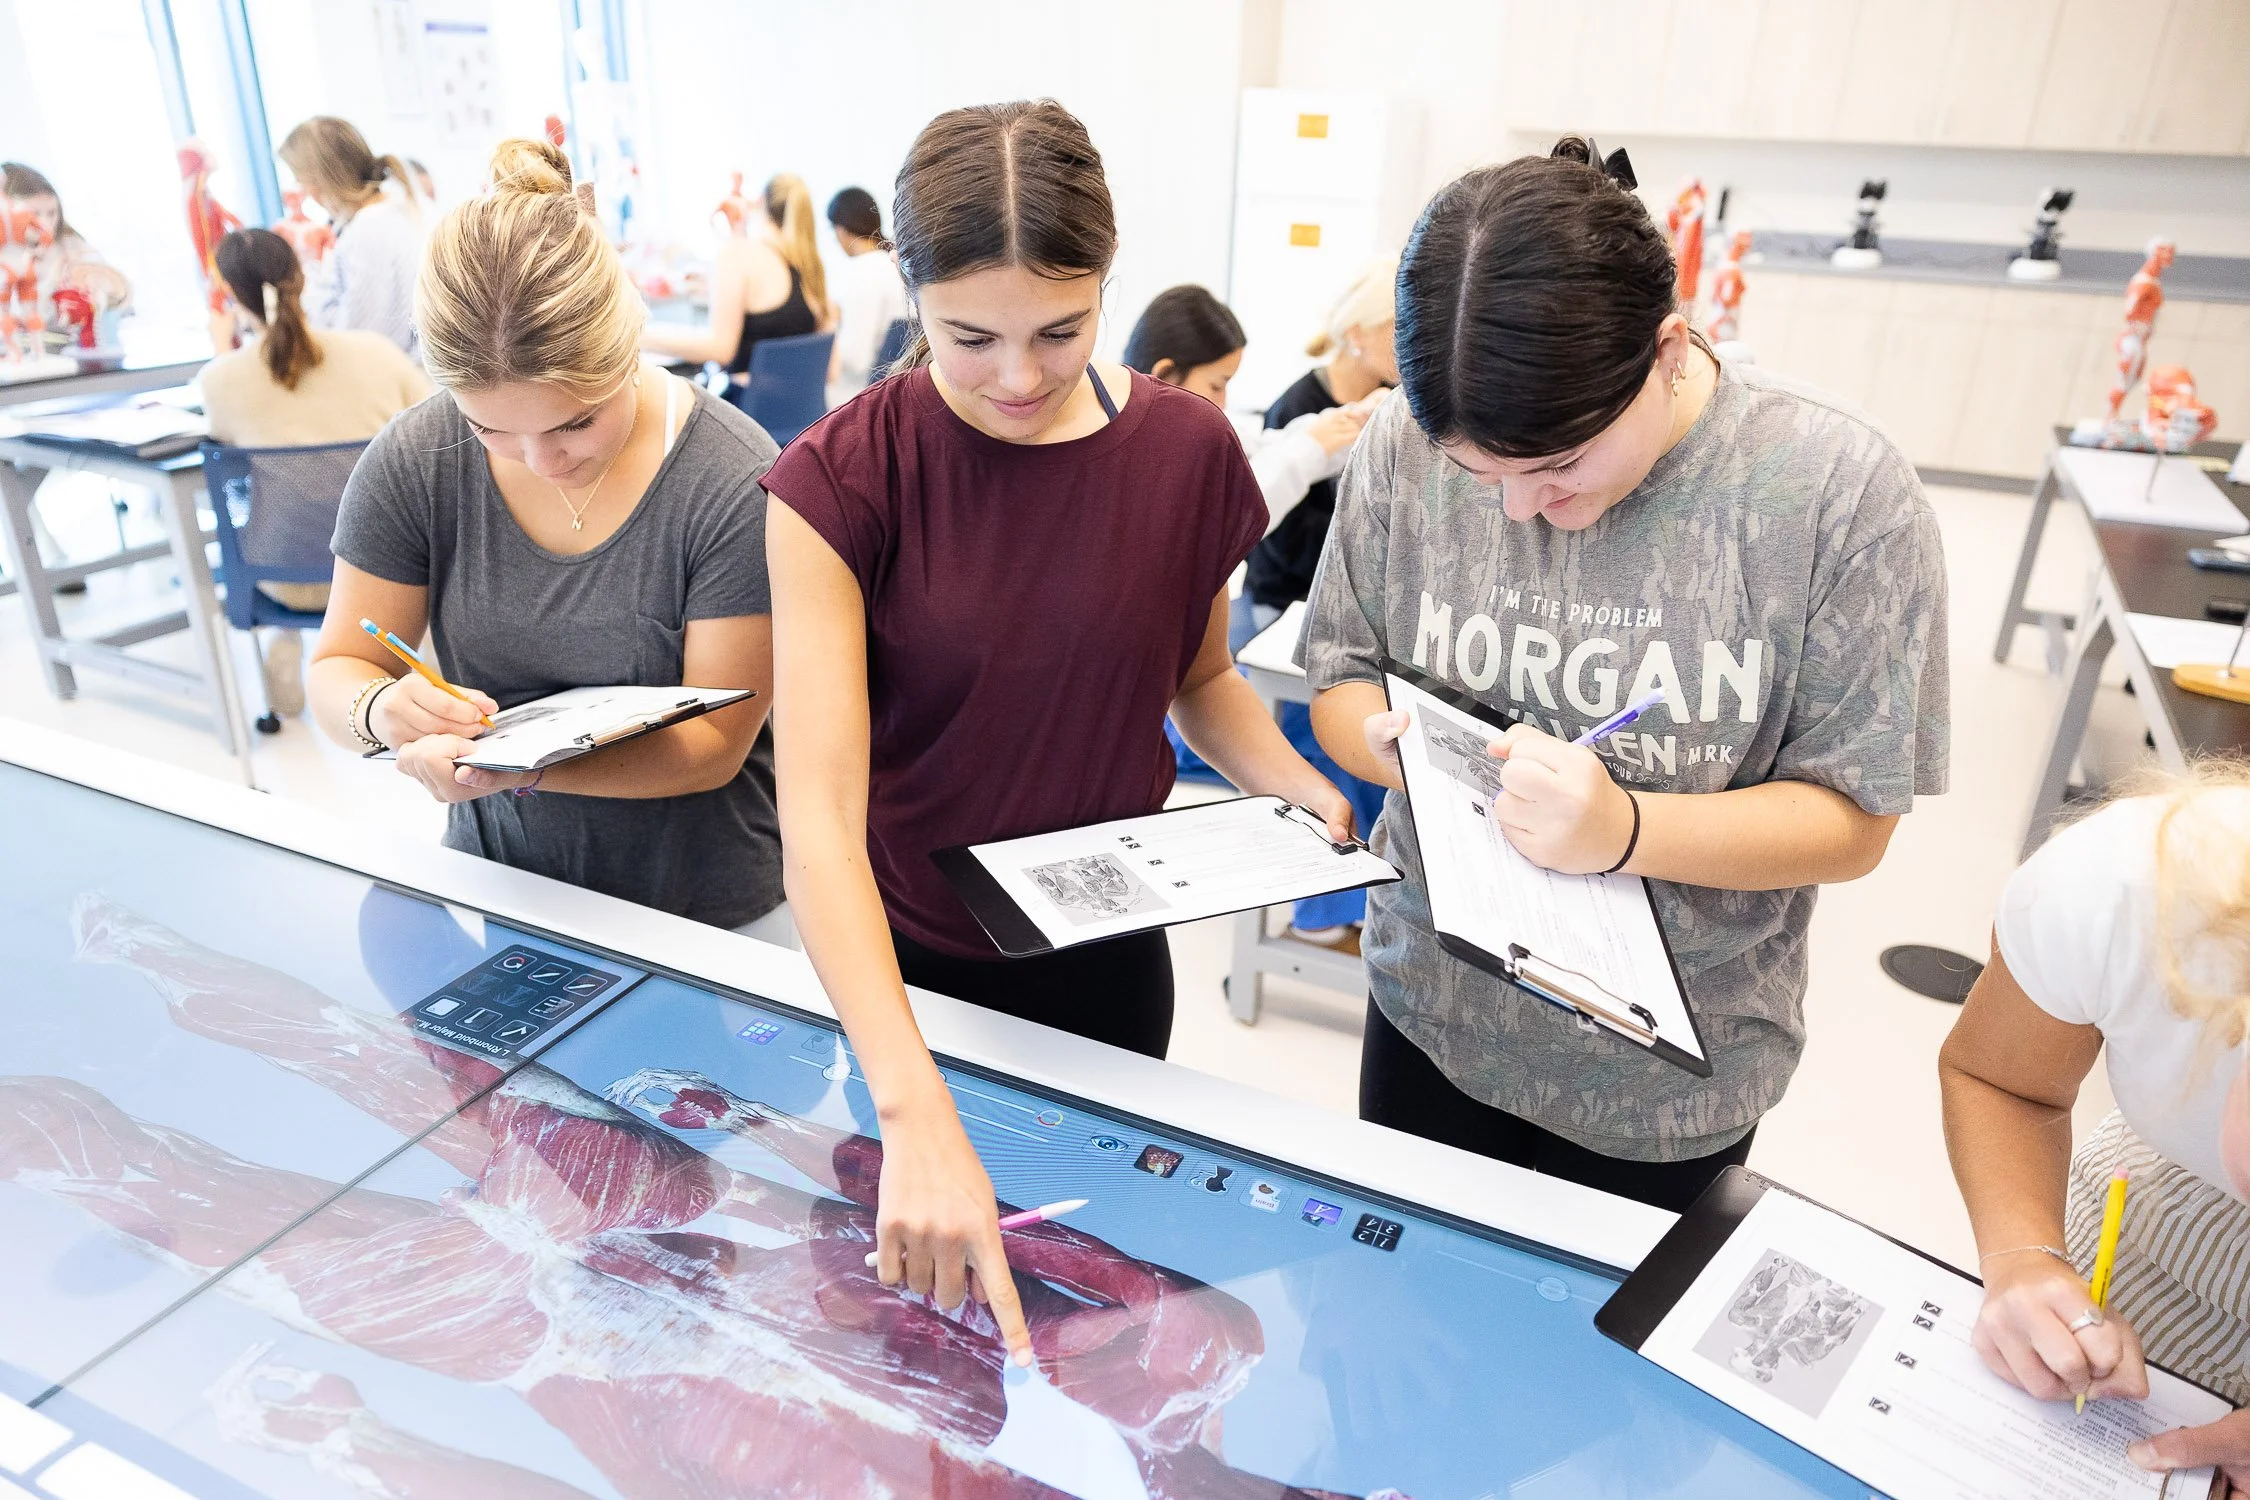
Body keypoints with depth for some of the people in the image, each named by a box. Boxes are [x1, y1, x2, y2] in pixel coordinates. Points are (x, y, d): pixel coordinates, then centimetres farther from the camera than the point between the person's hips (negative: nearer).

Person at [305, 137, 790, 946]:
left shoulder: (736, 482, -17)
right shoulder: (412, 465, -6)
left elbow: (715, 742, -15)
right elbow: (334, 672, 3)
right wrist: (382, 710, -20)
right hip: (497, 900, 2)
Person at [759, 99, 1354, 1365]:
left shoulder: (1188, 451, -11)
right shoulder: (844, 478, -20)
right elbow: (819, 809, -27)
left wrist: (1295, 786, -15)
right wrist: (916, 1113, -39)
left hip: (1106, 958, 2)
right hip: (904, 960, -1)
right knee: (920, 1306, 22)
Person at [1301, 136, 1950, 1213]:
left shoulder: (1841, 491, -19)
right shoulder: (1406, 446, -12)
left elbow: (1851, 820, -15)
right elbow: (1341, 682, -1)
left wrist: (1625, 830, -32)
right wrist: (1393, 741, -25)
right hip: (1432, 1016, 3)